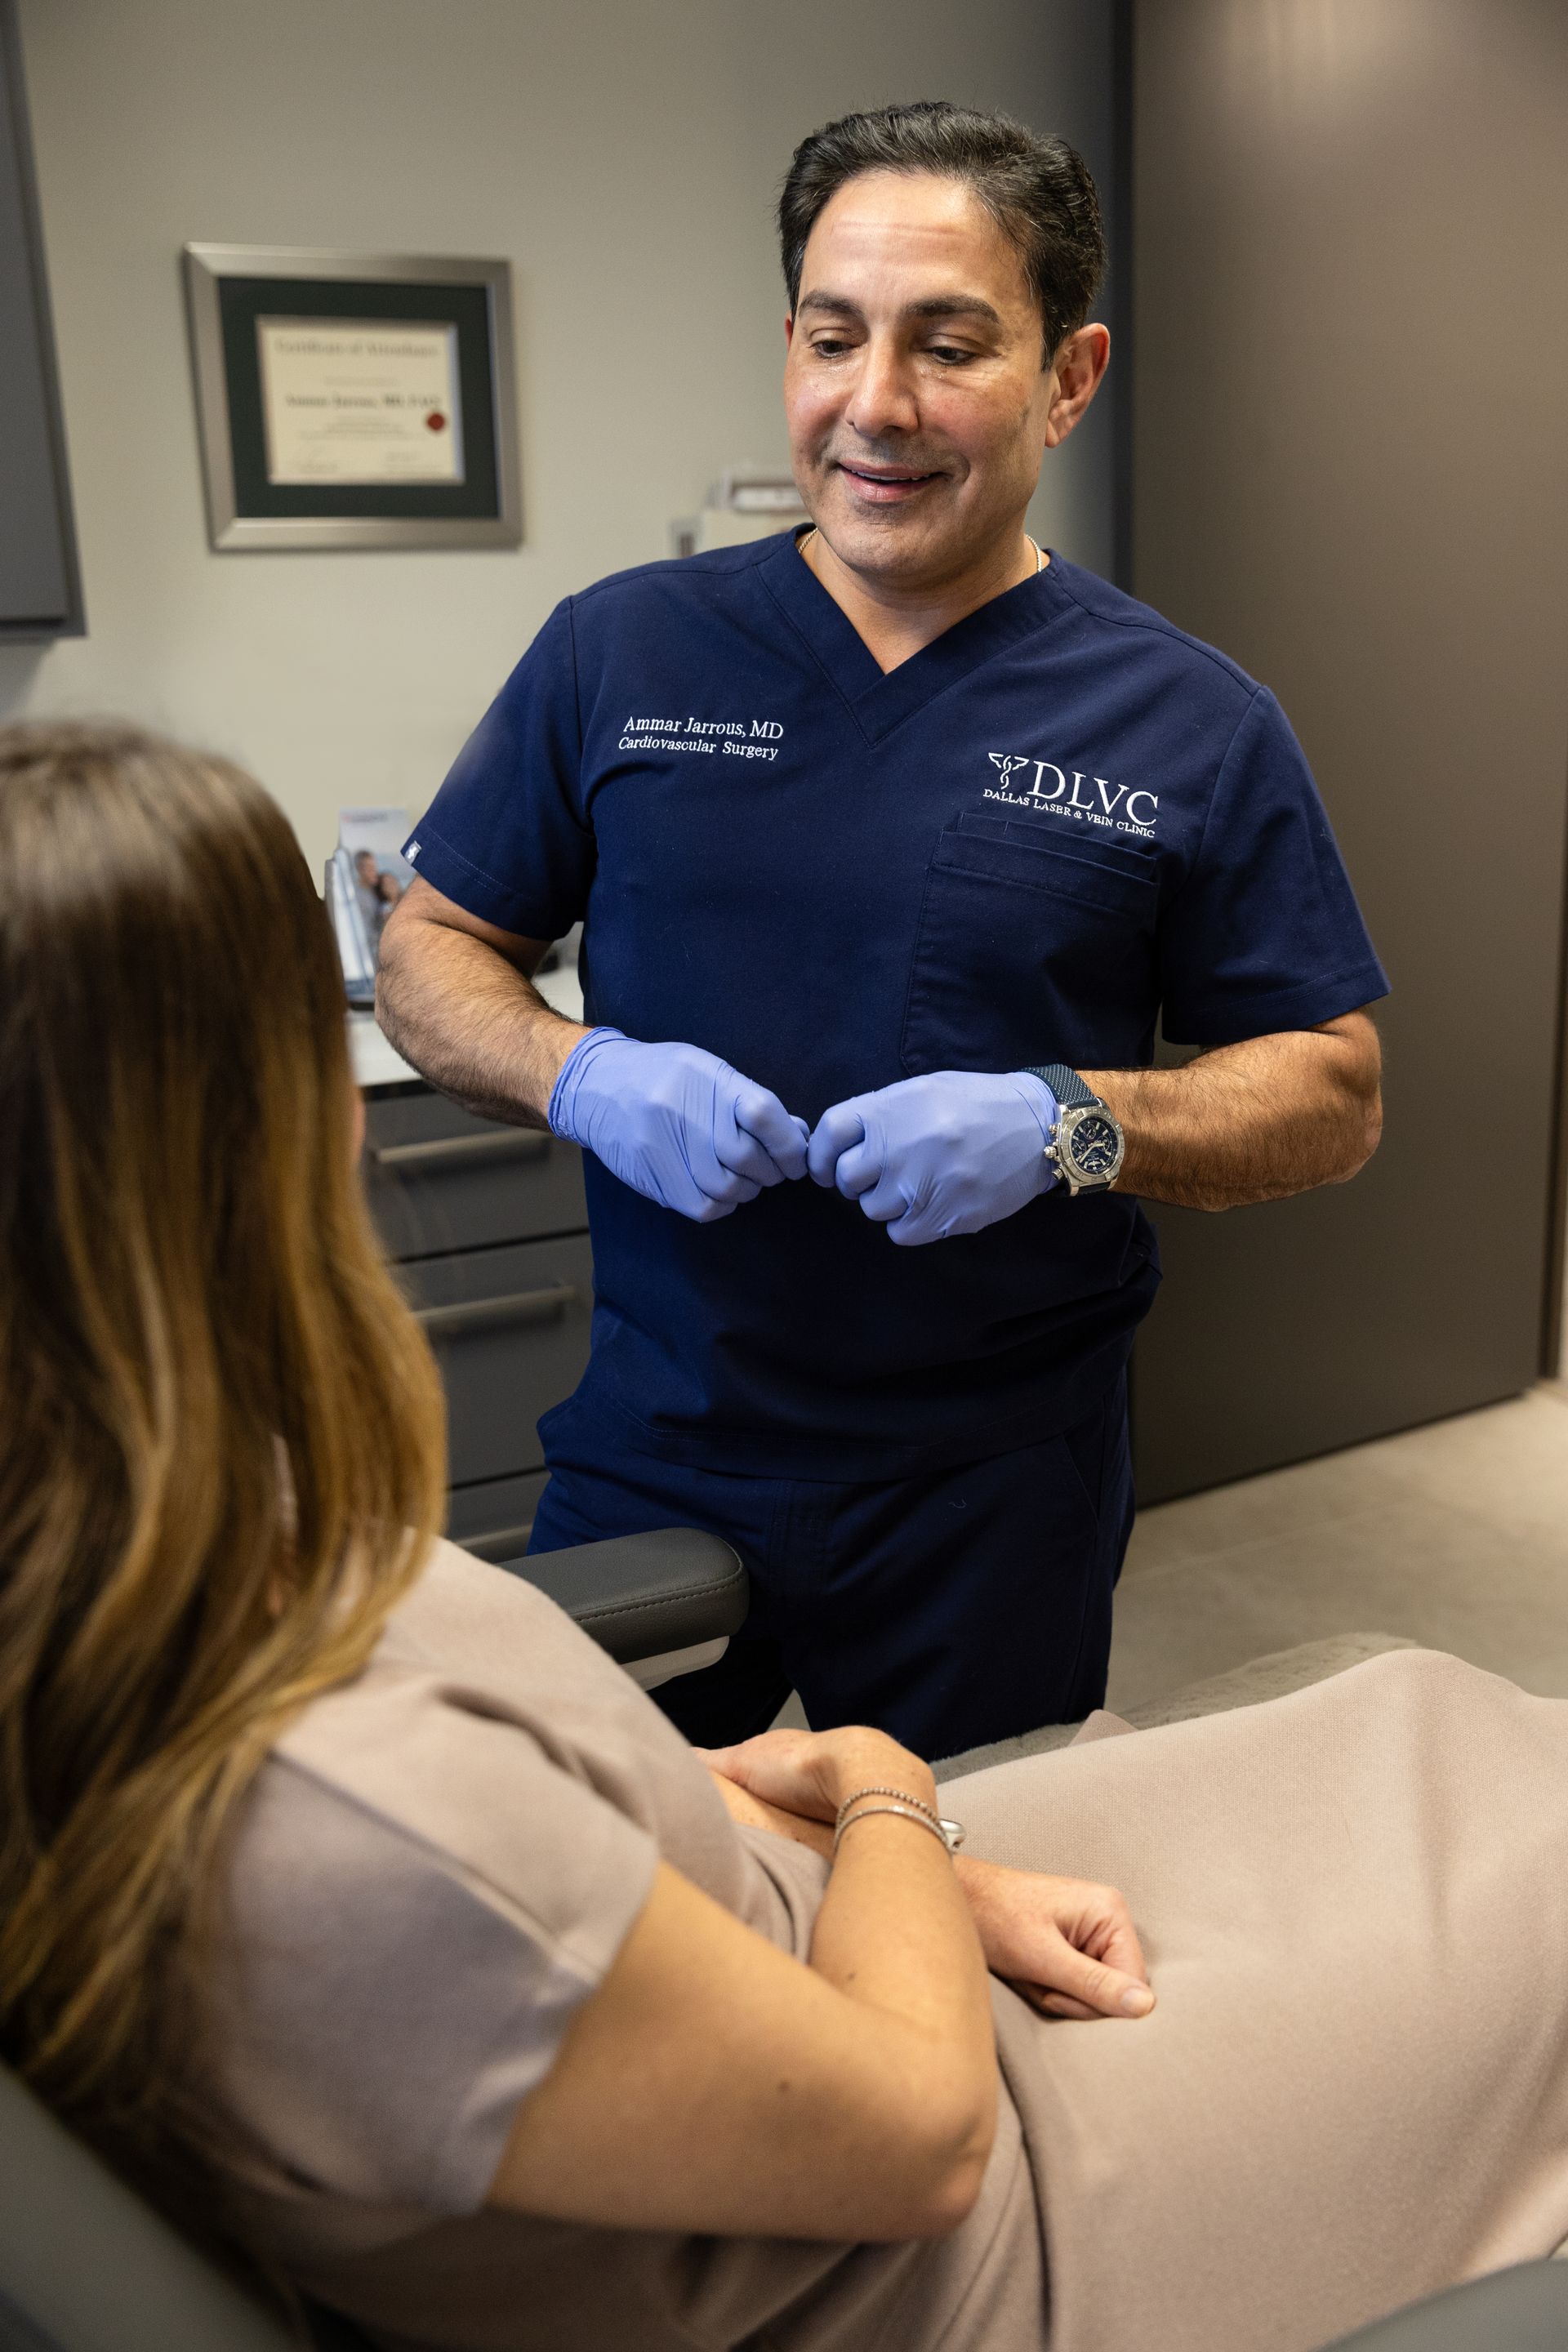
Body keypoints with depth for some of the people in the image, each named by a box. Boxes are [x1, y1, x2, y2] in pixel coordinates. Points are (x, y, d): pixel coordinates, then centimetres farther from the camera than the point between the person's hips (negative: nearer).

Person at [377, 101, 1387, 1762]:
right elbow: (428, 952, 5)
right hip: (652, 1449, 1)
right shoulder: (621, 654, -1)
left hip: (1001, 1488, 0)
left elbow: (1333, 1093, -1)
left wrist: (1071, 1123, -19)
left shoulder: (1189, 725, -4)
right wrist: (581, 1077, -16)